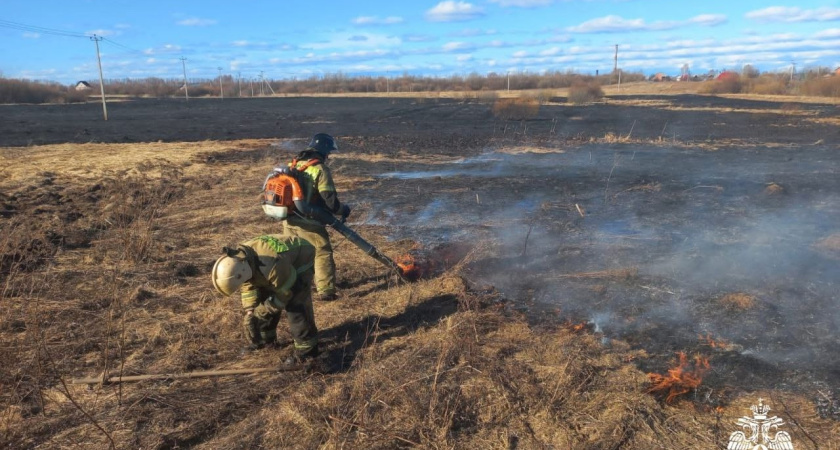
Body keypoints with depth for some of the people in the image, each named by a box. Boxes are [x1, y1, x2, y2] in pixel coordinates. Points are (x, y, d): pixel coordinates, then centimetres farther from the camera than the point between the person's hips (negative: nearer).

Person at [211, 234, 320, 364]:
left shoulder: (273, 266, -44)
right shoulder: (237, 260, -20)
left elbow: (286, 292, -27)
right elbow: (248, 285, -4)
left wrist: (260, 312, -19)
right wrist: (249, 311, -14)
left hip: (299, 260, -8)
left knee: (295, 307, -17)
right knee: (263, 300, 8)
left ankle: (307, 349, -6)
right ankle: (266, 338, 26)